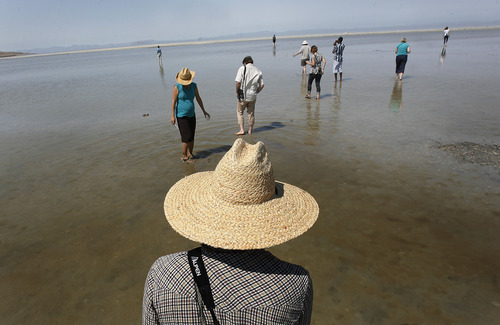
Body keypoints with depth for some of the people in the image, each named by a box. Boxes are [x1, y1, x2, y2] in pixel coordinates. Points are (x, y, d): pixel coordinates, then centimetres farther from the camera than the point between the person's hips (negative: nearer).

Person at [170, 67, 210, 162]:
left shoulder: (194, 86, 1)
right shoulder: (177, 87, -12)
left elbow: (198, 99, 11)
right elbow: (173, 102, -11)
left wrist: (204, 111, 15)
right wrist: (173, 116, -15)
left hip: (191, 115, 5)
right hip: (181, 116, -5)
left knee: (192, 136, 9)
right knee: (187, 137, -8)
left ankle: (190, 154, 24)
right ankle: (184, 156, 7)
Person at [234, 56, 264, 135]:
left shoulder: (242, 68, -8)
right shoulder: (258, 71, 4)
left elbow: (238, 82, -16)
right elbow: (262, 85, 1)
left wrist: (237, 92, -4)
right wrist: (256, 92, 12)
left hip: (243, 95, -3)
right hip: (253, 96, 3)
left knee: (240, 112, 13)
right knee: (251, 113, 14)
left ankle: (242, 130, 8)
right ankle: (250, 130, 23)